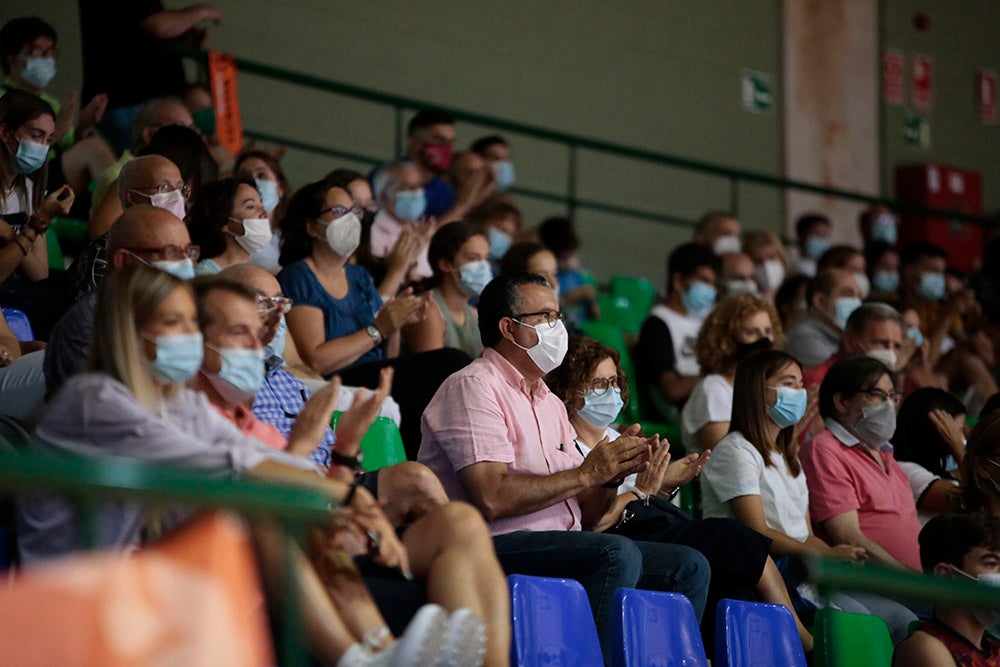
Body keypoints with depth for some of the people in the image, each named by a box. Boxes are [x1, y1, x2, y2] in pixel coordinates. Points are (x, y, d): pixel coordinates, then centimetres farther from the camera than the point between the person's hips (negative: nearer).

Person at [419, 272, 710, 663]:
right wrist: (587, 473, -13)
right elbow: (492, 499, -20)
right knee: (617, 554, -31)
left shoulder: (551, 404, 23)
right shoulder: (472, 387, -5)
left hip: (559, 549, 9)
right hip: (498, 547, -9)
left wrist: (612, 475, -1)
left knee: (688, 568, -1)